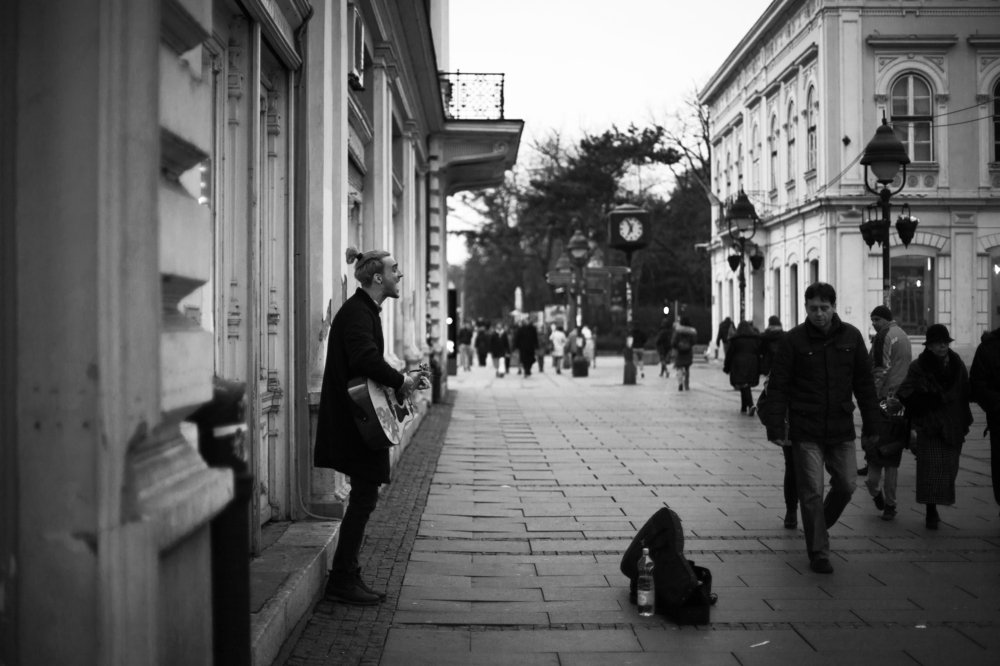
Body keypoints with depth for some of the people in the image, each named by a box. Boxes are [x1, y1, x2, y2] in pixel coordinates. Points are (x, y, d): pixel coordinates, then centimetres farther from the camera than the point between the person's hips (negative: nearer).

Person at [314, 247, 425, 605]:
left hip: (362, 419, 10)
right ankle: (343, 580, 3)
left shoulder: (365, 310, 16)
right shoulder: (357, 311, -16)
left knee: (364, 496, 13)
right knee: (364, 497, -5)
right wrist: (401, 381, -20)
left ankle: (346, 577, 21)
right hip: (355, 422, -10)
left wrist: (401, 381, 6)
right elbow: (365, 359, -32)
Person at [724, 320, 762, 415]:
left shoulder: (735, 339, 0)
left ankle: (751, 405, -27)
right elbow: (759, 354, 8)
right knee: (747, 386, 14)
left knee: (744, 387, -8)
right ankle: (744, 408, 19)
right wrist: (759, 370, 11)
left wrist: (726, 368, 8)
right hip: (752, 365, 4)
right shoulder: (756, 339, 9)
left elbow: (729, 355, 0)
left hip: (739, 366, -4)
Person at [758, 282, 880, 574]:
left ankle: (820, 527, 33)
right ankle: (818, 553, 10)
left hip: (842, 429, 3)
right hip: (806, 431, -3)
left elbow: (864, 384, 7)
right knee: (812, 493, -1)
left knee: (846, 485, 6)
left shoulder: (851, 337, 3)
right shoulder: (793, 340, -5)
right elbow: (777, 386, -5)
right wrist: (775, 428, -10)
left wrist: (871, 425, 6)